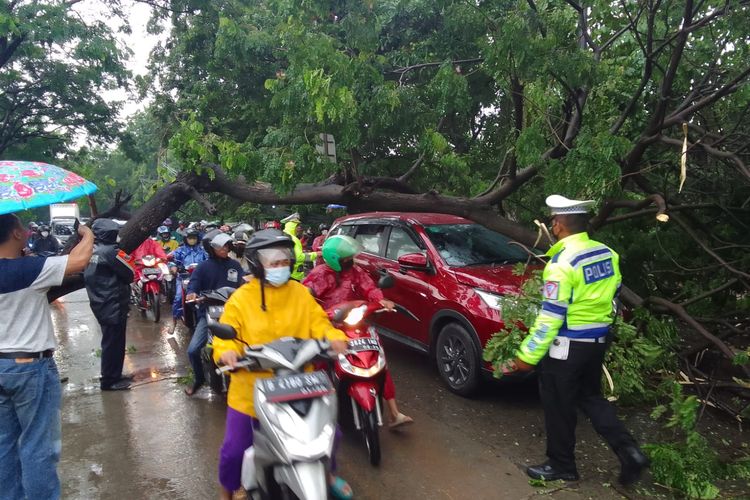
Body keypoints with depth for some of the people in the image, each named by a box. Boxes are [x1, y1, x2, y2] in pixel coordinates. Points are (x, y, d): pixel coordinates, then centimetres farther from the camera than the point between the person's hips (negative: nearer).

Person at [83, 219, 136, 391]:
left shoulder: (91, 250, 7)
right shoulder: (110, 251, -19)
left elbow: (87, 275, 17)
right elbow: (129, 274, -14)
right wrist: (126, 258, 4)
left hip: (99, 303, 9)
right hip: (113, 304, -9)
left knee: (110, 341, 19)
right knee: (114, 343, 0)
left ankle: (113, 375, 29)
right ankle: (109, 381, 8)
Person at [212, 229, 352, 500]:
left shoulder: (300, 293, 1)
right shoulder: (240, 299, -8)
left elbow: (318, 323, -1)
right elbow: (225, 335, -10)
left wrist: (334, 337, -22)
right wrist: (227, 352, -32)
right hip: (252, 388, -2)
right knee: (235, 448, 2)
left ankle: (327, 474, 43)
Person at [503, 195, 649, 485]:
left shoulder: (562, 263, -22)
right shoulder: (607, 254, 2)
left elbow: (550, 316, -22)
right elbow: (612, 297, 13)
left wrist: (528, 355, -16)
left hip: (567, 346, -8)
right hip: (598, 340, 8)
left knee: (558, 406, 9)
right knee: (591, 397, 24)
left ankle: (561, 466, 24)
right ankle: (629, 452, 18)